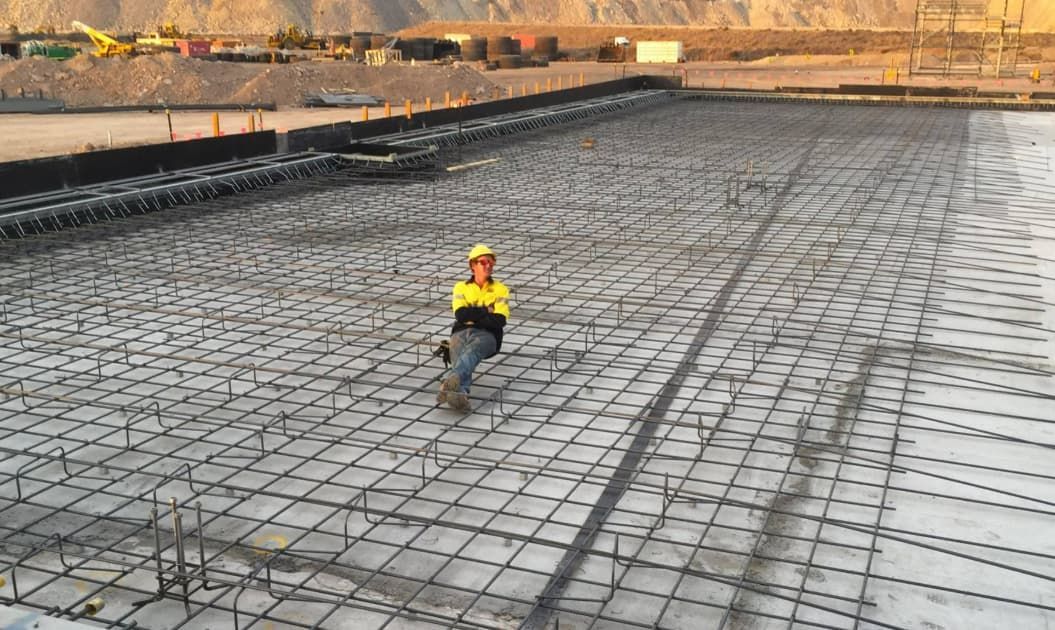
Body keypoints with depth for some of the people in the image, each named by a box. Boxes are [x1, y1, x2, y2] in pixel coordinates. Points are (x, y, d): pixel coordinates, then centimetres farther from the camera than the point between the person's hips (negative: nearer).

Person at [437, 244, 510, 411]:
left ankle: (450, 379, -67)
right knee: (460, 358, -33)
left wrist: (472, 317, -5)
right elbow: (461, 314, -1)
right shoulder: (461, 287, 18)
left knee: (472, 350, -38)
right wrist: (487, 310, -2)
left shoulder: (500, 289, 15)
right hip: (461, 332, 2)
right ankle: (460, 394, -63)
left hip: (487, 335, -2)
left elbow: (500, 321, -1)